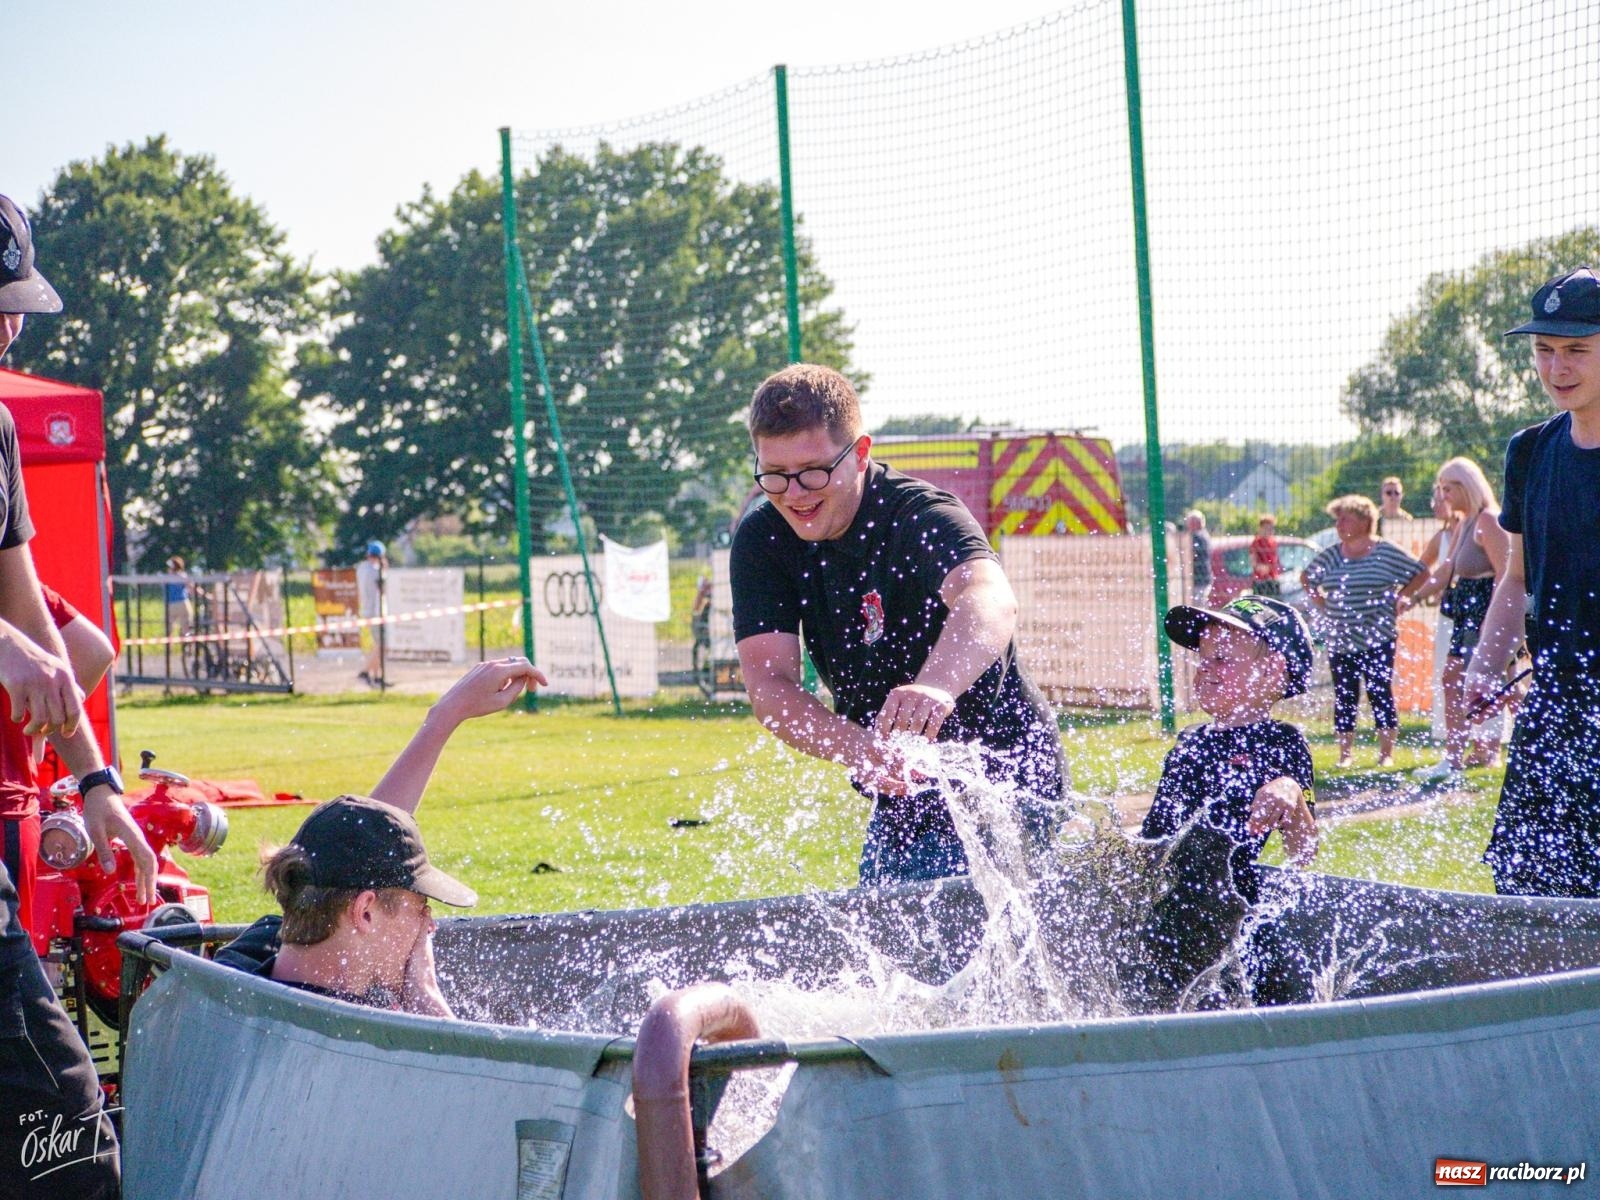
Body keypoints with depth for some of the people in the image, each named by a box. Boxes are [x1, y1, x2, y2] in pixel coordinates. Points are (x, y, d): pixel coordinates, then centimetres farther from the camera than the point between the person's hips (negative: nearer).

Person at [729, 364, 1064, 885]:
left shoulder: (919, 515, -24)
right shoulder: (762, 539, -8)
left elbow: (990, 600, -46)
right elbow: (768, 685, -18)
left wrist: (935, 687, -68)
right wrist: (856, 748, -39)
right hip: (900, 792, 6)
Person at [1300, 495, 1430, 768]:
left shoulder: (1385, 553, -3)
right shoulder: (1331, 556, 8)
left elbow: (1421, 574, 1)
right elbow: (1306, 577, 24)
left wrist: (1396, 599, -3)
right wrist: (1321, 604, 11)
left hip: (1377, 640, -4)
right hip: (1339, 640, 4)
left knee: (1380, 694, -2)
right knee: (1344, 698, 4)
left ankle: (1387, 753, 5)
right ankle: (1345, 754, 9)